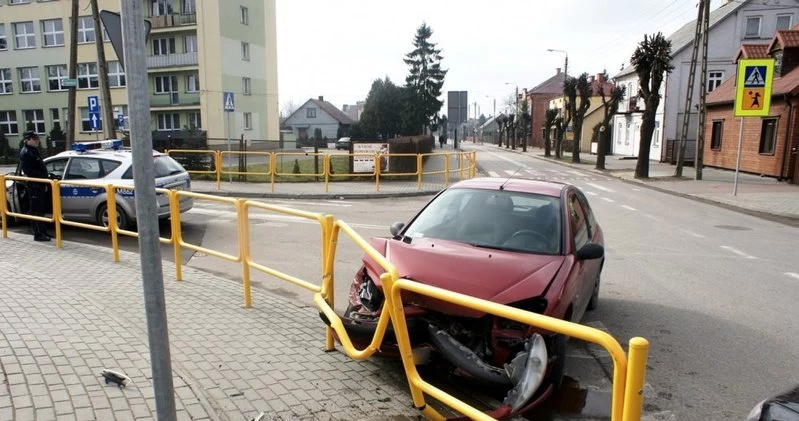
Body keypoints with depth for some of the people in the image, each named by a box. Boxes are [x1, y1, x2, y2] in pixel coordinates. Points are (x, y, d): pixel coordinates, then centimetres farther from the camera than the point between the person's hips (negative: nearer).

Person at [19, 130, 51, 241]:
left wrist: (44, 182, 15)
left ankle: (42, 231, 24)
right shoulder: (26, 153, -13)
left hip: (39, 185, 10)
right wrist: (43, 179, -20)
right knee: (36, 210, -7)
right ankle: (38, 234, -3)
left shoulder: (34, 151, 17)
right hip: (34, 185, -10)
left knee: (41, 209, 15)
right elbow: (29, 171, -22)